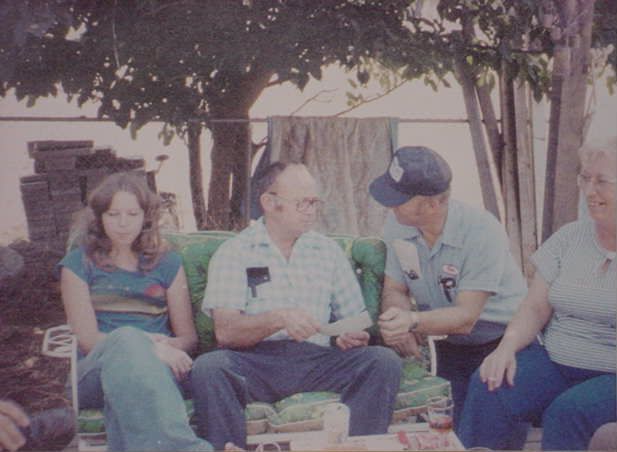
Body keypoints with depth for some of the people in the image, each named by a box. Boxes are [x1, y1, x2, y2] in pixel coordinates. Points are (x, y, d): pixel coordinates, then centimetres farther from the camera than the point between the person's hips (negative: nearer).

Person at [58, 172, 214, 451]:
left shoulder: (167, 263, 21)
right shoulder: (78, 264, 15)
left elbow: (188, 337, 16)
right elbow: (87, 338, 1)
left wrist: (167, 346, -9)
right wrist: (148, 347, -16)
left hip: (162, 370, 1)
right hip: (96, 371, -1)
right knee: (126, 338, -39)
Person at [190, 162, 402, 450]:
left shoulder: (328, 250, 18)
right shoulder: (233, 253, 6)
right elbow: (225, 332, -6)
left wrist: (355, 336, -7)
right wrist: (278, 318, -23)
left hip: (316, 360, 3)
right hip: (255, 361, -3)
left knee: (385, 361, -22)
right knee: (208, 367, -33)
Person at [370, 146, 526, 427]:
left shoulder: (482, 232, -25)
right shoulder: (396, 224, -7)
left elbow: (466, 317, -26)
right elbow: (395, 290, -1)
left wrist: (412, 321, -43)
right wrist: (396, 326, -23)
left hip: (501, 344, -5)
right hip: (451, 348, 5)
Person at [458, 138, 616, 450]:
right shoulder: (570, 237, 10)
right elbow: (535, 308, 6)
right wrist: (507, 347, -12)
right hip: (556, 363, 4)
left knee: (568, 410, -32)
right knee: (487, 388, -21)